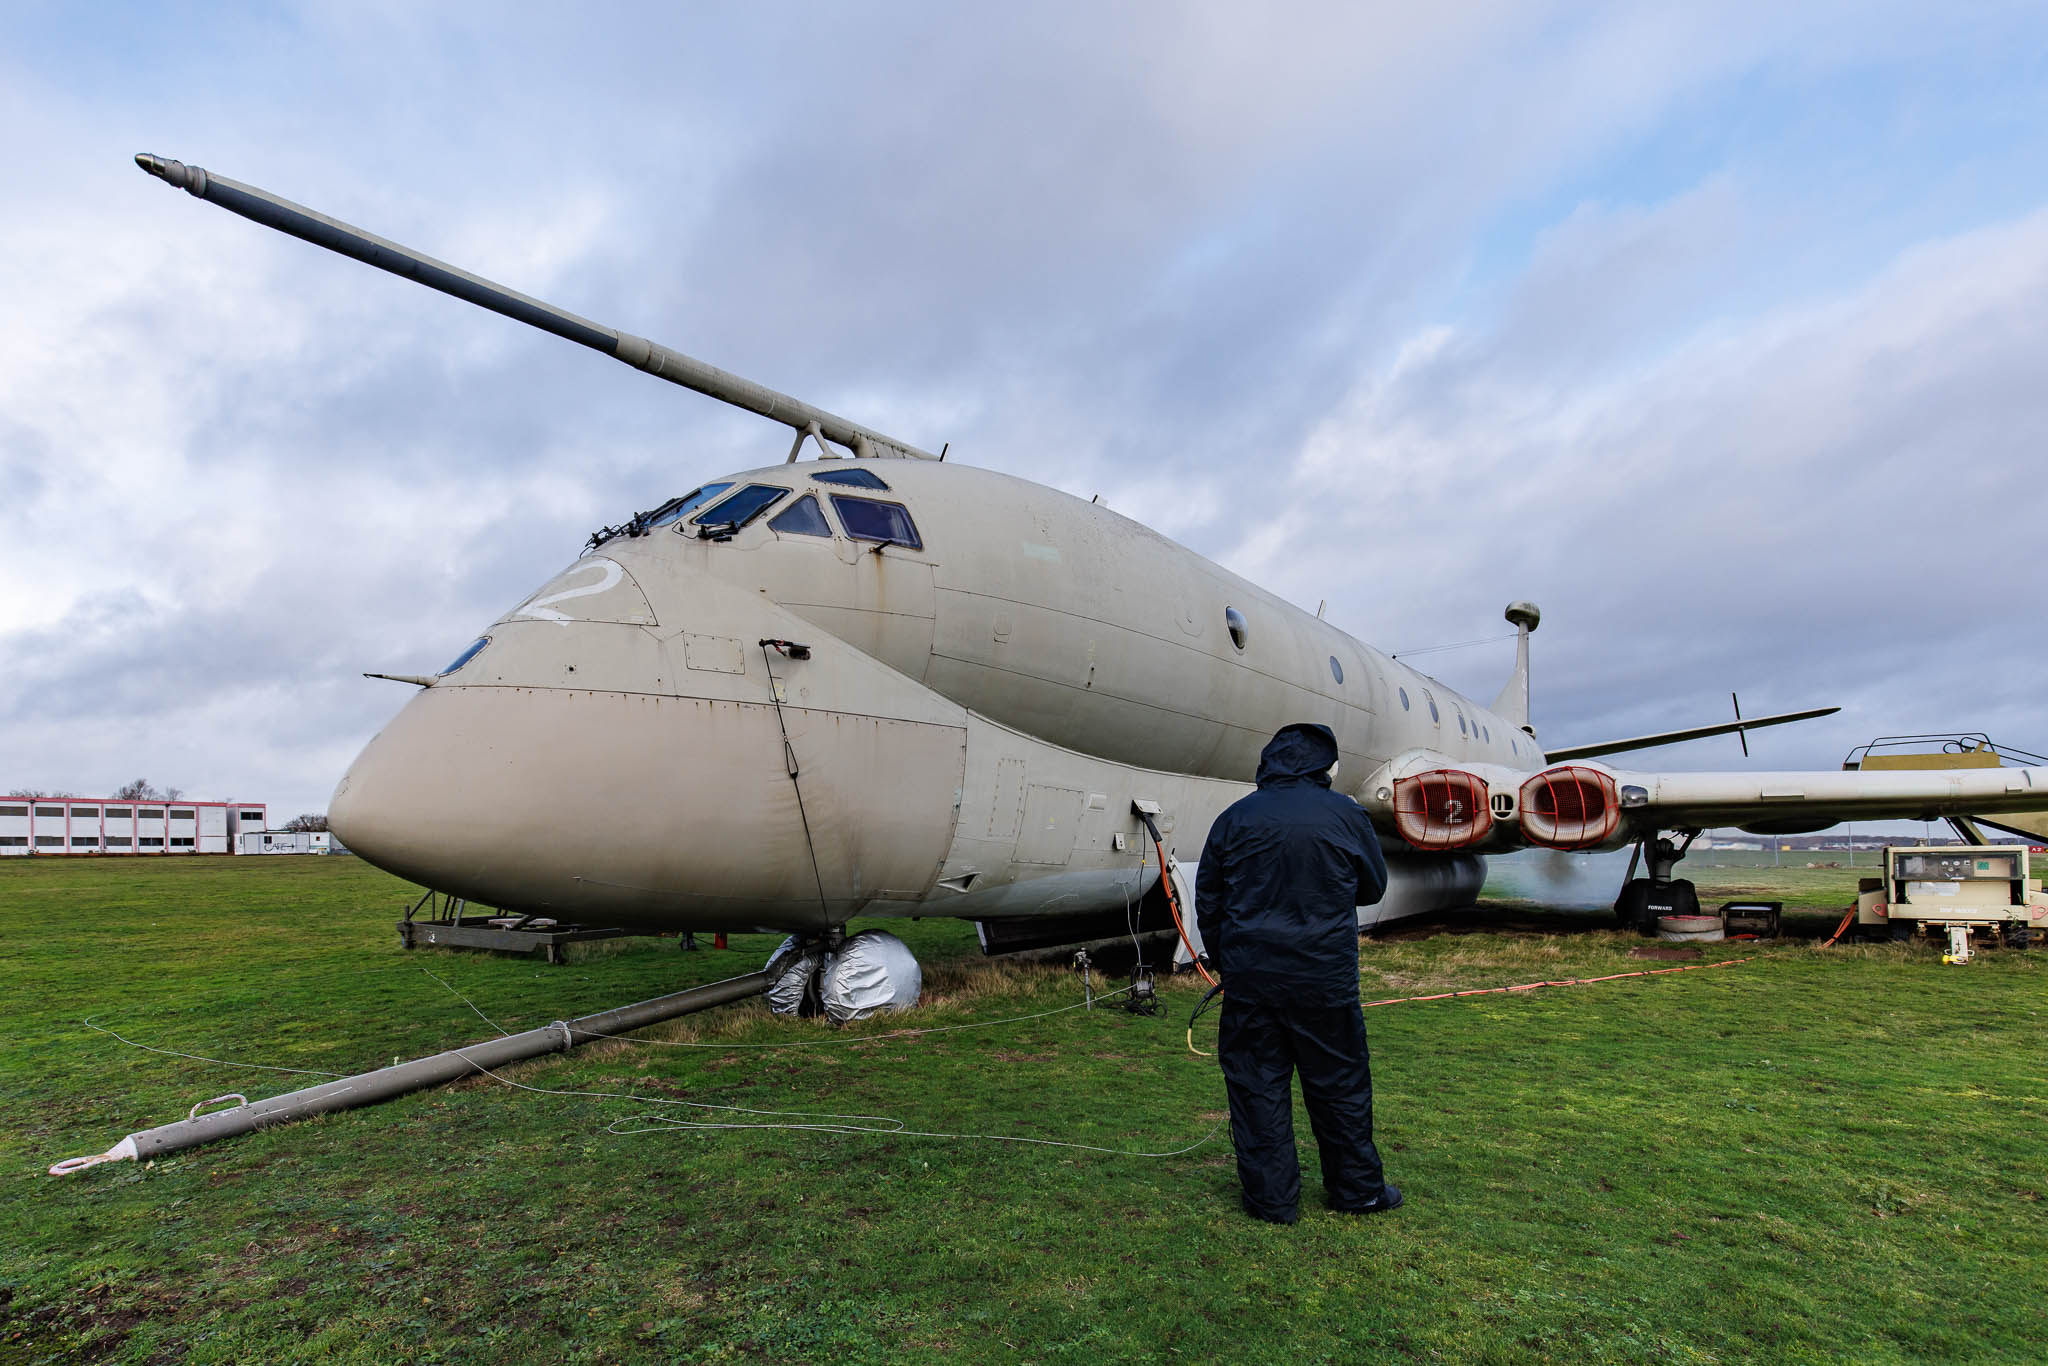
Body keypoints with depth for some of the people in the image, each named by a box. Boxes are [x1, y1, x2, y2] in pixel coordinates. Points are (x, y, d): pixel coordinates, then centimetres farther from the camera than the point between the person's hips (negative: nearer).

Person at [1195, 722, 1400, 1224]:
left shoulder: (1234, 819, 0)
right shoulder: (1345, 814, -3)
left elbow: (1207, 902, 6)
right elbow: (1374, 886, 11)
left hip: (1251, 976, 0)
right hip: (1326, 977, 0)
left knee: (1257, 1086, 9)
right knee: (1339, 1084, 15)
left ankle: (1272, 1197, 16)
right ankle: (1357, 1188, 29)